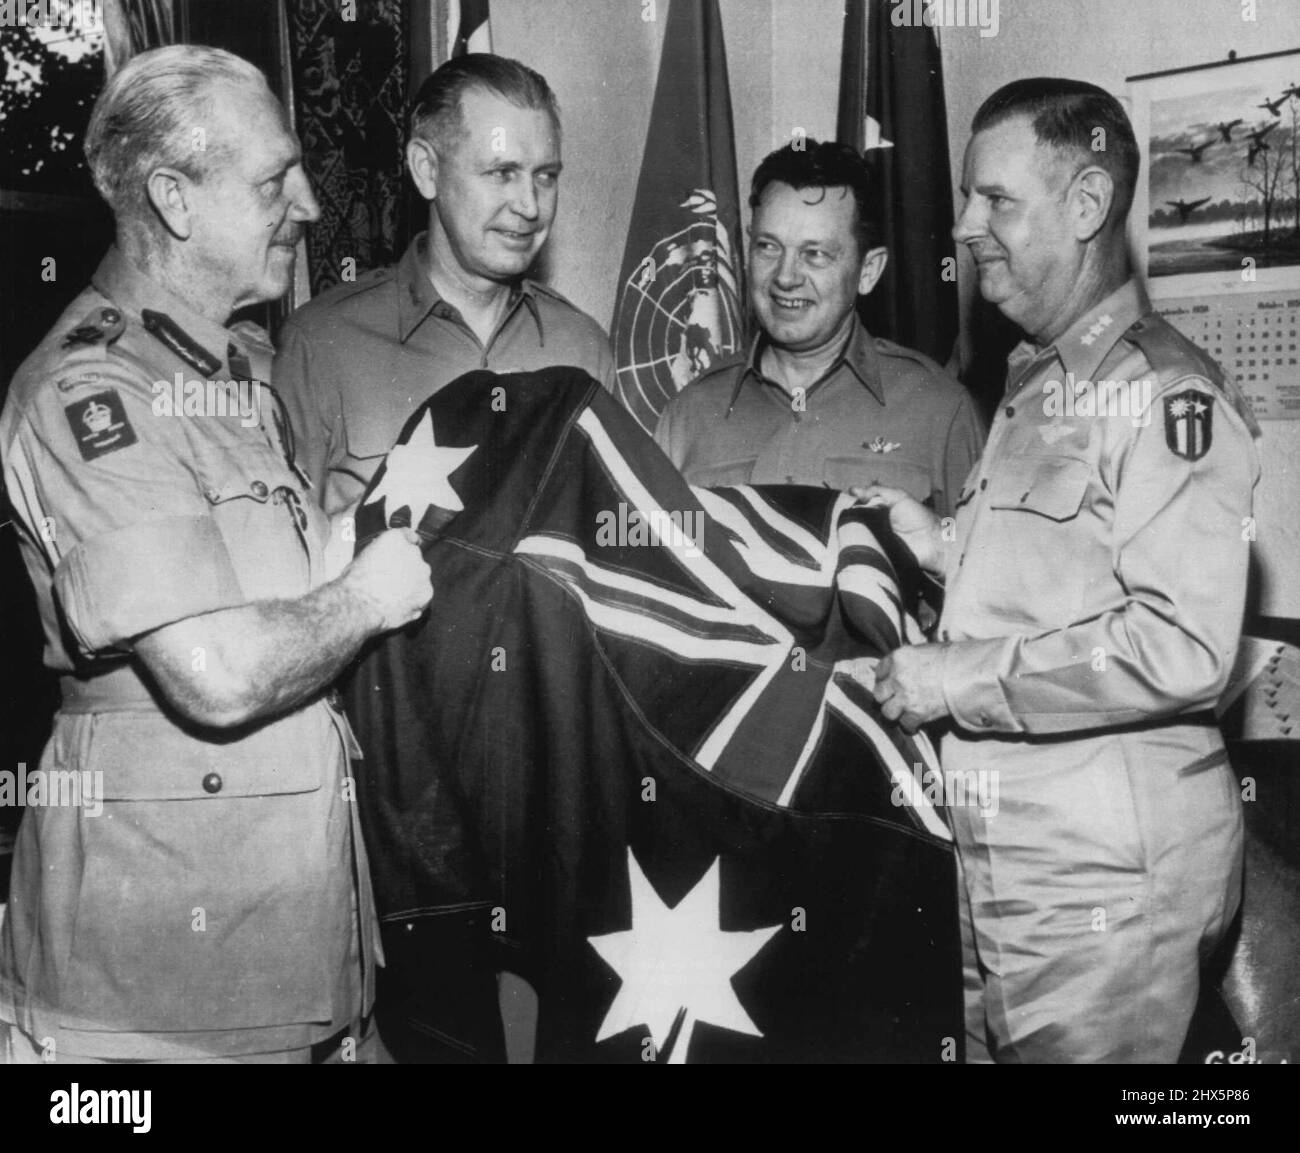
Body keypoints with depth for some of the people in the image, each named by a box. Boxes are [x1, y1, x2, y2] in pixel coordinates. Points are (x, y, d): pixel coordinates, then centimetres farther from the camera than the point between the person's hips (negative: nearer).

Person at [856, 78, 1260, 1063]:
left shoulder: (1161, 389, -13)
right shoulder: (1034, 385, 16)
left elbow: (1180, 647, -24)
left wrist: (958, 679, -18)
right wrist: (944, 551, 6)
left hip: (1102, 871, -8)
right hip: (1000, 859, 8)